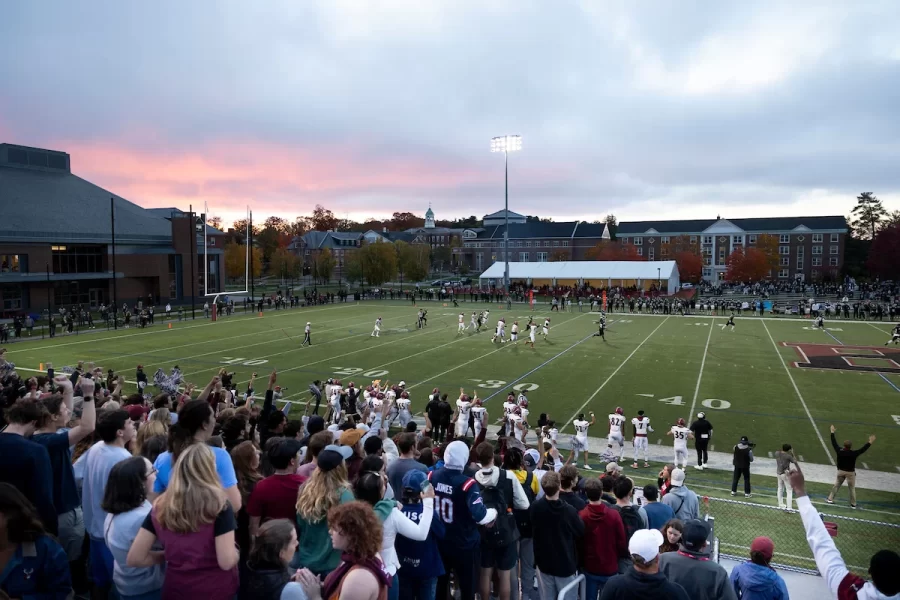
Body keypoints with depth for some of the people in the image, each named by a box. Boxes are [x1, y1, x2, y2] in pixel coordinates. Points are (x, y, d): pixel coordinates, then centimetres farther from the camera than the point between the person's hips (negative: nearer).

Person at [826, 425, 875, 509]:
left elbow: (834, 443, -4)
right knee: (852, 488, 11)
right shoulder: (853, 453, -21)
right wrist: (870, 442, -3)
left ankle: (830, 499, 20)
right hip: (850, 472, -2)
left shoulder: (839, 451, -16)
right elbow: (863, 449, -13)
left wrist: (832, 433, 6)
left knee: (837, 485, 17)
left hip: (841, 471, 2)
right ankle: (853, 504, 19)